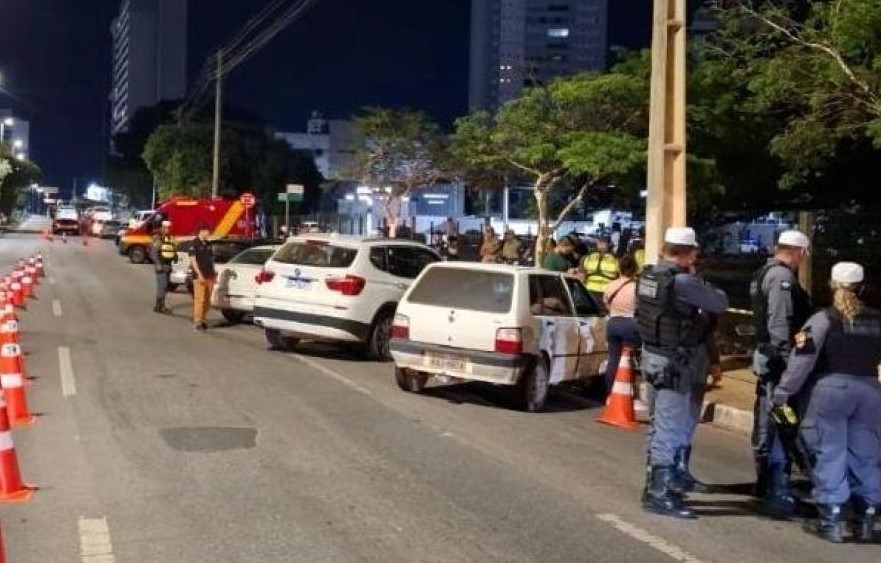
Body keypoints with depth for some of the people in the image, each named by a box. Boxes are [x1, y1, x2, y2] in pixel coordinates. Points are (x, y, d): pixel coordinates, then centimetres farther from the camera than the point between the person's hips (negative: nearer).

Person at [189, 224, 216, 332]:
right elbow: (192, 260, -12)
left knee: (207, 300, 8)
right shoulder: (194, 244, -6)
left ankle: (202, 320, 16)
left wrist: (213, 273, 16)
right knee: (199, 299, -9)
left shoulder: (207, 244, 16)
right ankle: (197, 322, -7)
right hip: (200, 276, -7)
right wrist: (199, 274, -19)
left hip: (209, 276, 7)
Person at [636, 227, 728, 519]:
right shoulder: (683, 281, -21)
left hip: (654, 355, 9)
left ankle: (674, 476, 33)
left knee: (659, 424, 19)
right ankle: (658, 492, 0)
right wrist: (696, 278, 3)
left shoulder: (648, 275, 4)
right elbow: (721, 303, -11)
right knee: (671, 427, -4)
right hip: (676, 362, -9)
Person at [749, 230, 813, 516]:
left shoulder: (764, 273, 15)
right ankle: (778, 493, -8)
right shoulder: (783, 276, -15)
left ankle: (765, 482, 29)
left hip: (765, 355, 11)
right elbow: (780, 325, -22)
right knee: (780, 426, -9)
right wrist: (787, 363, -22)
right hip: (777, 359, -11)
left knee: (766, 423, 18)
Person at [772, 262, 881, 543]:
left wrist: (782, 393, -9)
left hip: (830, 389, -3)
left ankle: (830, 521, 6)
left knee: (829, 455, 4)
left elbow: (802, 360, -11)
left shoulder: (823, 319, -7)